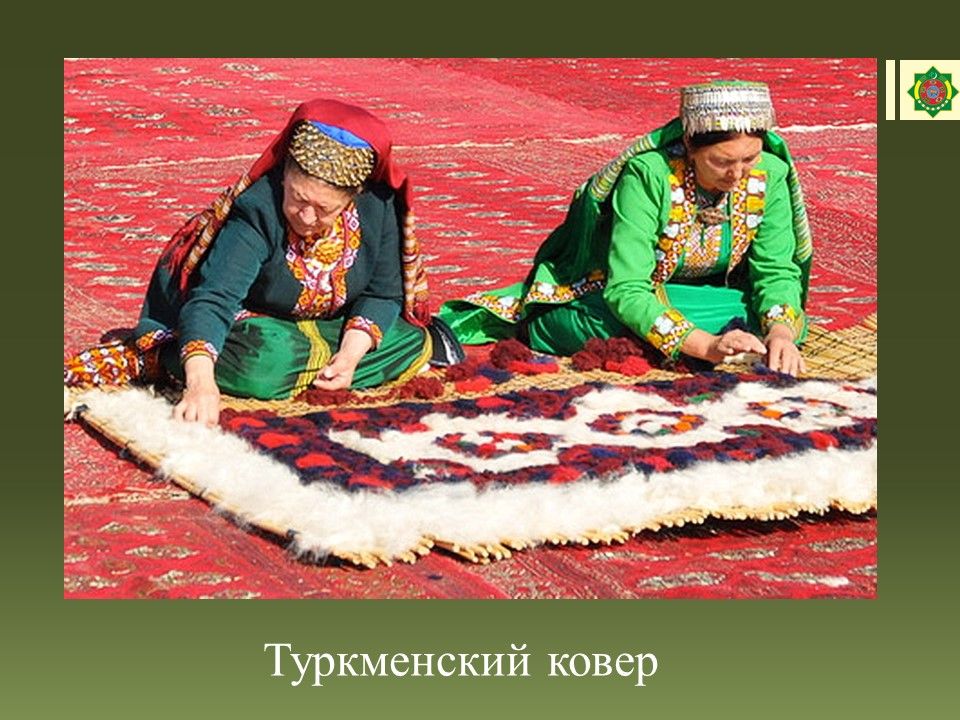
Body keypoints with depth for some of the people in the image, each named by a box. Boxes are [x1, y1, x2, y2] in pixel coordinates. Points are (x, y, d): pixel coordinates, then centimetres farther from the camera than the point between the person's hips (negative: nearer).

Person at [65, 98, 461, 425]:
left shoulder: (379, 206, -20)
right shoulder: (256, 208, -32)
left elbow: (383, 293, -8)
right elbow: (213, 300, -41)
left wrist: (351, 354, -26)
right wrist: (200, 380, -57)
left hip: (326, 329, 6)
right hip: (250, 323, -5)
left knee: (413, 344, -14)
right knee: (267, 360, -37)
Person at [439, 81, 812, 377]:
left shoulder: (769, 177, -18)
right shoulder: (649, 175, -31)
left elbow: (777, 272, -14)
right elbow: (626, 291, -35)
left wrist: (781, 333, -36)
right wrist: (706, 346, -46)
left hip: (702, 295, 4)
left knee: (788, 323, -25)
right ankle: (528, 327, -9)